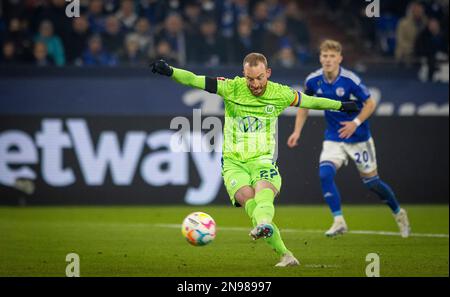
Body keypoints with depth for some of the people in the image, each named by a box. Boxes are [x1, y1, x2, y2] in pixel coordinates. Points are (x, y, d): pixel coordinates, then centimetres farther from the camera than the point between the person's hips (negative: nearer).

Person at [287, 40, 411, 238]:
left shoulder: (350, 80, -20)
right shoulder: (313, 80, -8)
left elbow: (370, 103, -11)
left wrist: (356, 122, -25)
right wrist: (297, 131, 2)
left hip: (359, 138, -3)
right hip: (333, 138, 3)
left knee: (372, 182, 6)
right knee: (325, 174, -22)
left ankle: (399, 214, 31)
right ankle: (339, 222, -16)